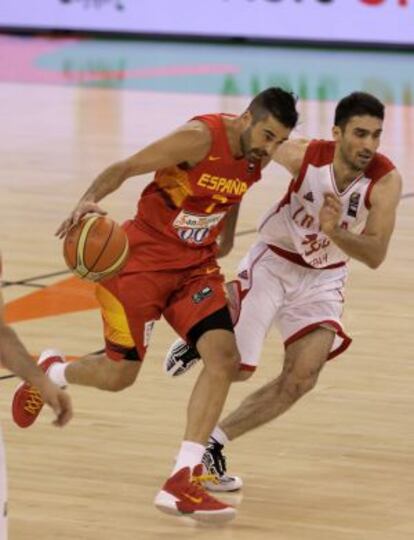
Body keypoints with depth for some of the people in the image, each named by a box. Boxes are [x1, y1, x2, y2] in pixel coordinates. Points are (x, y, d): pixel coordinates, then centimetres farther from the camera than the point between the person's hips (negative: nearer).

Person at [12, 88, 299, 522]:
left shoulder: (258, 158, -1)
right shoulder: (200, 138, -23)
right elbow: (124, 168, -24)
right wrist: (89, 200, -42)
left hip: (195, 264, 6)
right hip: (143, 257, -6)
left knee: (224, 357, -16)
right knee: (119, 375, -1)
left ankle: (182, 483, -14)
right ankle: (50, 373, 36)